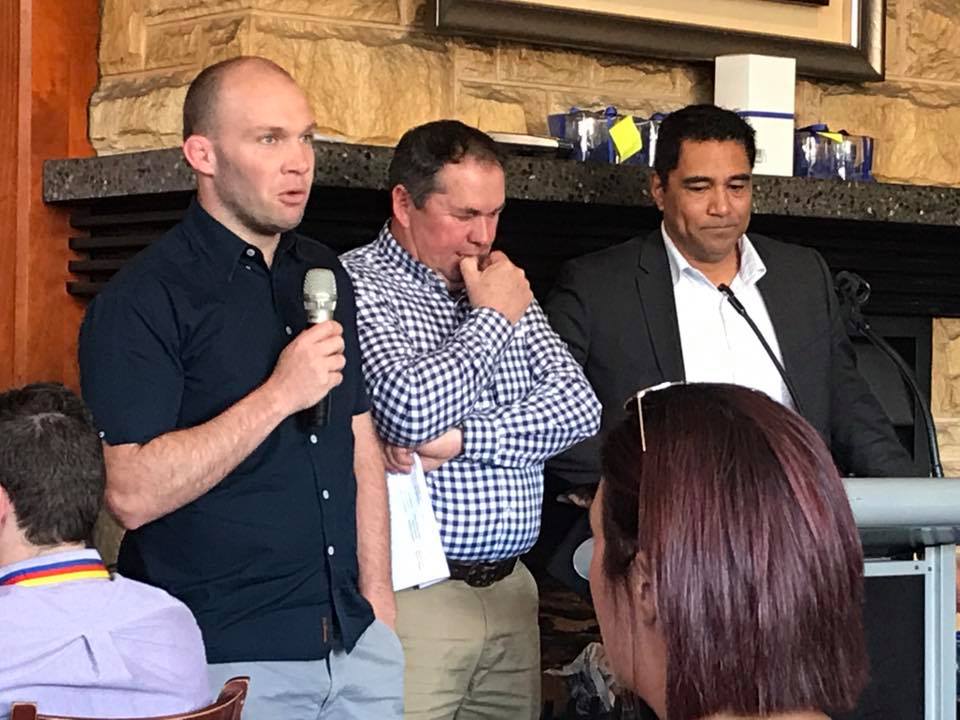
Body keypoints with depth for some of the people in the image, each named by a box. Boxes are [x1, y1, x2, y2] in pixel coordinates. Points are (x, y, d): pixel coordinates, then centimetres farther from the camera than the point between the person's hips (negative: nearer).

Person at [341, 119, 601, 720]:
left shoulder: (499, 287, 14)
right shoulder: (360, 287, -7)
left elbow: (579, 406, 4)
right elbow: (411, 414, -22)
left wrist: (461, 439, -12)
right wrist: (492, 320, -8)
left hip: (509, 587, 6)